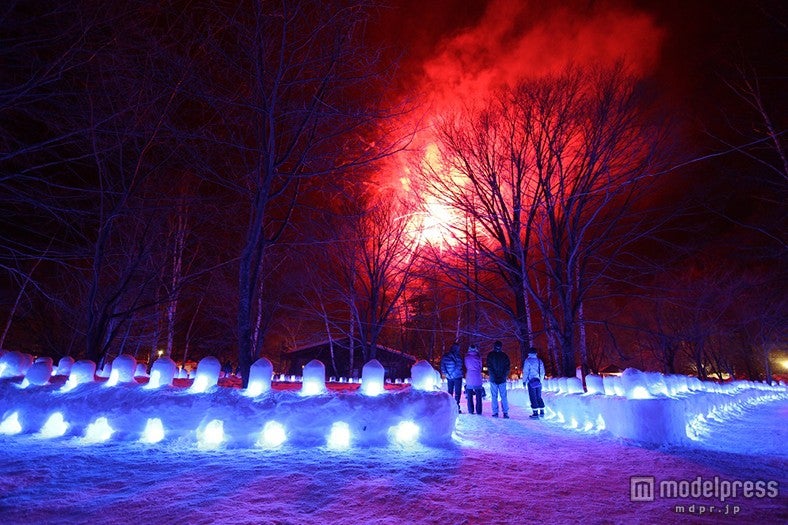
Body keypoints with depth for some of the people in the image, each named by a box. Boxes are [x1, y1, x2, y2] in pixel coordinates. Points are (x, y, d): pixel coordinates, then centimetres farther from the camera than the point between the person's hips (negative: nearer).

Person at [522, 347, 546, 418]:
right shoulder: (539, 361, 10)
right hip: (538, 382, 5)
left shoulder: (528, 361, -7)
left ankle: (535, 413, -4)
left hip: (531, 382, -5)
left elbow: (525, 372, -9)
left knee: (533, 397, -2)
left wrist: (524, 381, -2)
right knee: (539, 397, 14)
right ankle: (542, 412, 16)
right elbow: (542, 372, 14)